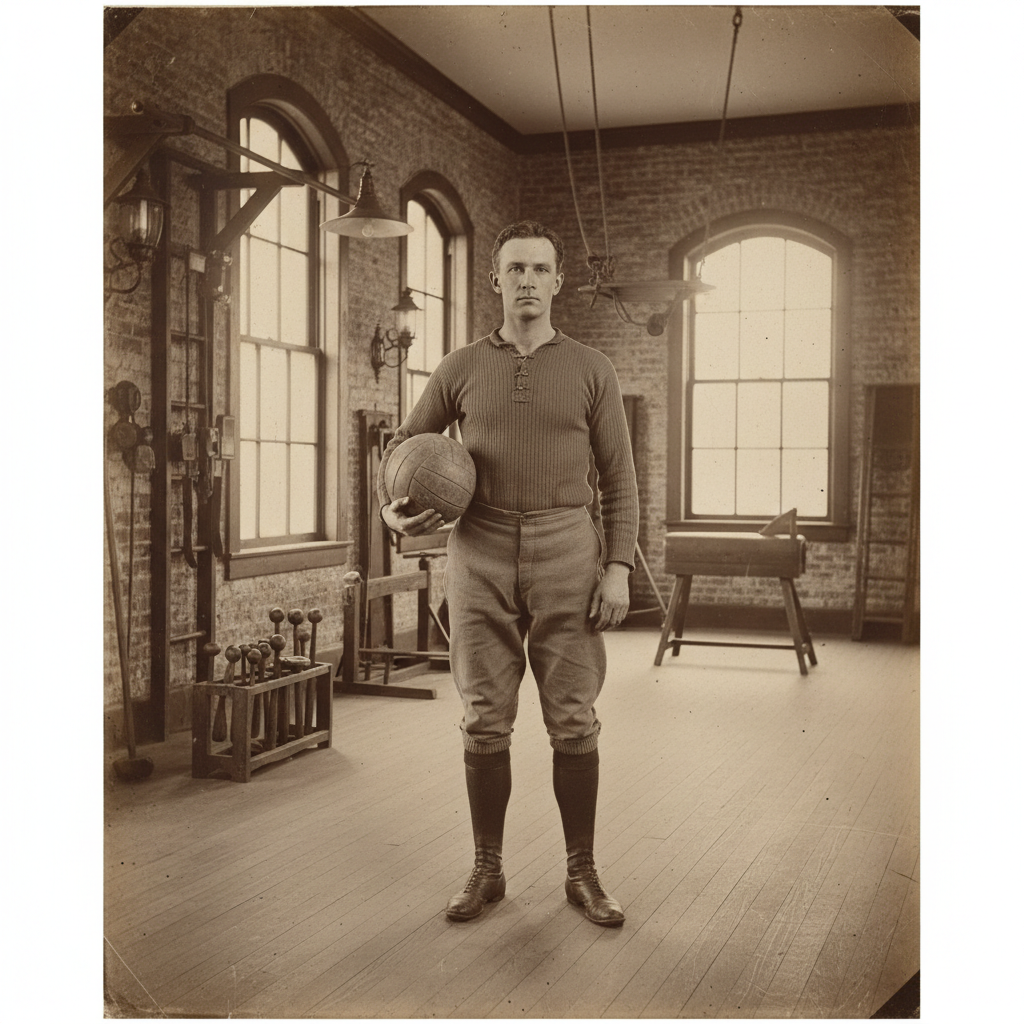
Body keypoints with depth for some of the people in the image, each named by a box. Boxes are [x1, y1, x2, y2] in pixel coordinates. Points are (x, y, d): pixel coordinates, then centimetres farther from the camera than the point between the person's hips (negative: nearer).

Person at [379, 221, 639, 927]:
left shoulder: (591, 370, 6)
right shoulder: (461, 369, 8)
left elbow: (619, 478, 5)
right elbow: (405, 443, 17)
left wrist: (618, 567, -5)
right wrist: (393, 507, -3)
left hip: (566, 556, -1)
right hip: (480, 555, 1)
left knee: (574, 722, 2)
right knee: (485, 722, 5)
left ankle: (582, 873, 16)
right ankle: (487, 871, 19)